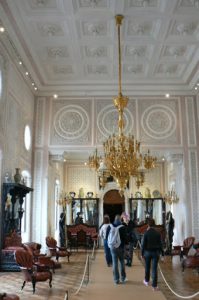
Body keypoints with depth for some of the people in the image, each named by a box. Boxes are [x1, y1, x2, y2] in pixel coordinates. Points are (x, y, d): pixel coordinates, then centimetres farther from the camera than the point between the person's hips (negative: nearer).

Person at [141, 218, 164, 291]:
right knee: (154, 269, 1)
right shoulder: (158, 233, -4)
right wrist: (162, 253, 6)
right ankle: (154, 286, 0)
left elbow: (143, 244, -8)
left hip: (147, 252, -1)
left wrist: (142, 253, 1)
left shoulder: (146, 233, -10)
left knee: (147, 267, 18)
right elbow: (160, 244, -1)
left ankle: (146, 281, 37)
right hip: (156, 252, 1)